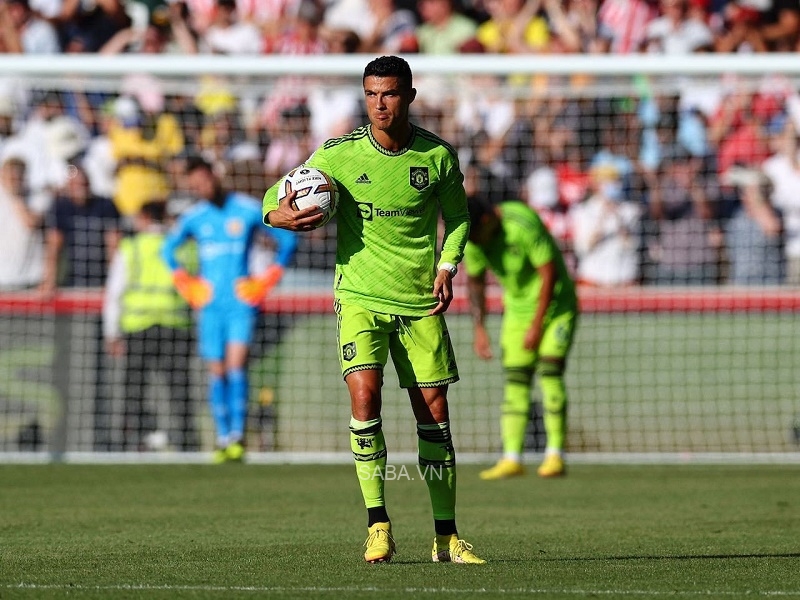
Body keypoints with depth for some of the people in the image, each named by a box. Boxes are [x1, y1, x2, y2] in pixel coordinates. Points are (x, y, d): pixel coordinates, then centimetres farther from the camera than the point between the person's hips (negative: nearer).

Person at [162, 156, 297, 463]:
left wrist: (268, 278, 2)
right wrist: (183, 280, 11)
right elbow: (168, 249, 24)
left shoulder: (249, 210, -1)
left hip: (241, 302, -3)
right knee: (217, 372, 1)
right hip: (210, 304, 3)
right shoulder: (193, 217, 7)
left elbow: (288, 240, 8)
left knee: (236, 365, -17)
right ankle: (223, 439, 6)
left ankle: (238, 435, -18)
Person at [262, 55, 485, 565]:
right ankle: (377, 525, -13)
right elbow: (278, 195, 4)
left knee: (434, 413, 2)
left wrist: (447, 265, -2)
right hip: (360, 295, -1)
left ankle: (447, 537, 11)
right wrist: (277, 213, -19)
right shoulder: (339, 154, -5)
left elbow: (457, 214, 14)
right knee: (365, 397, -20)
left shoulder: (437, 155, -2)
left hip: (420, 302, 1)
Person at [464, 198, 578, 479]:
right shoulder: (472, 239, -6)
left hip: (553, 305, -6)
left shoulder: (523, 224, -26)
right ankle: (511, 459, -4)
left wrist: (537, 325, -18)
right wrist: (479, 328, 5)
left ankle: (555, 456, -11)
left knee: (549, 372, -15)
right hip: (517, 309, 6)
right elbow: (476, 281, 11)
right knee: (515, 379, -3)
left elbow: (549, 274, -21)